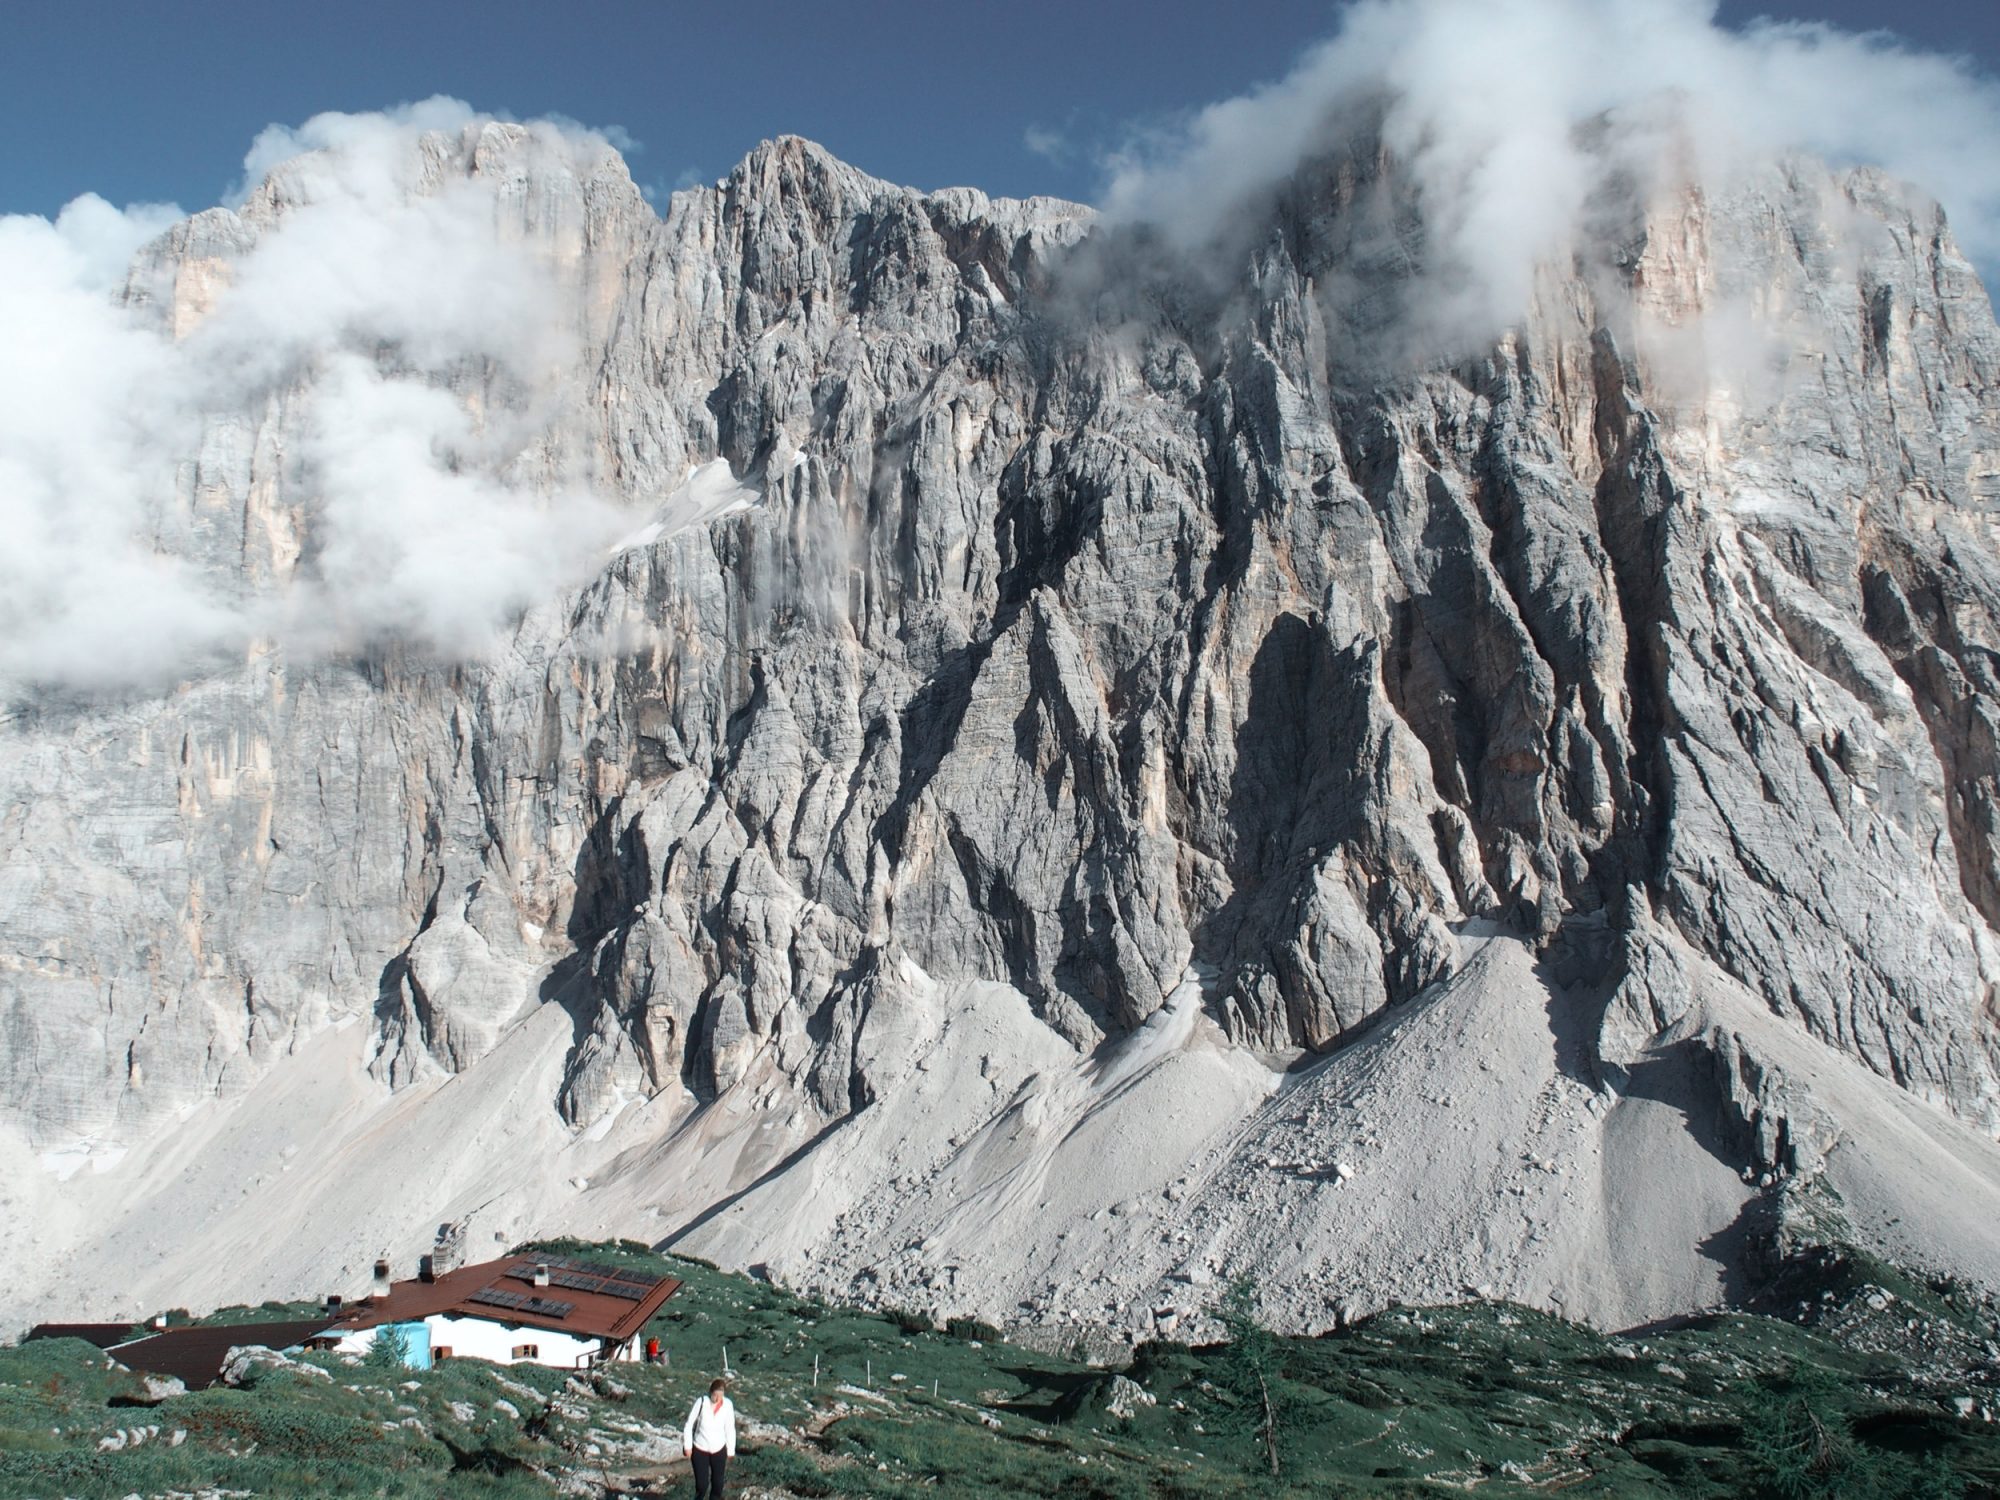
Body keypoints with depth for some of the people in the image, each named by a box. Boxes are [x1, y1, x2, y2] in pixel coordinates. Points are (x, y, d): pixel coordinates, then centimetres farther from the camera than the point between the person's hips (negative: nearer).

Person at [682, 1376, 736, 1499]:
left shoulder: (727, 1405, -12)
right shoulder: (701, 1402, -18)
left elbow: (730, 1429, -2)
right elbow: (690, 1423, -8)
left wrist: (730, 1451, 3)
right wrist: (688, 1446, -6)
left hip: (719, 1450, 2)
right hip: (700, 1450, -2)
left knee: (717, 1484, 6)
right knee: (702, 1484, -4)